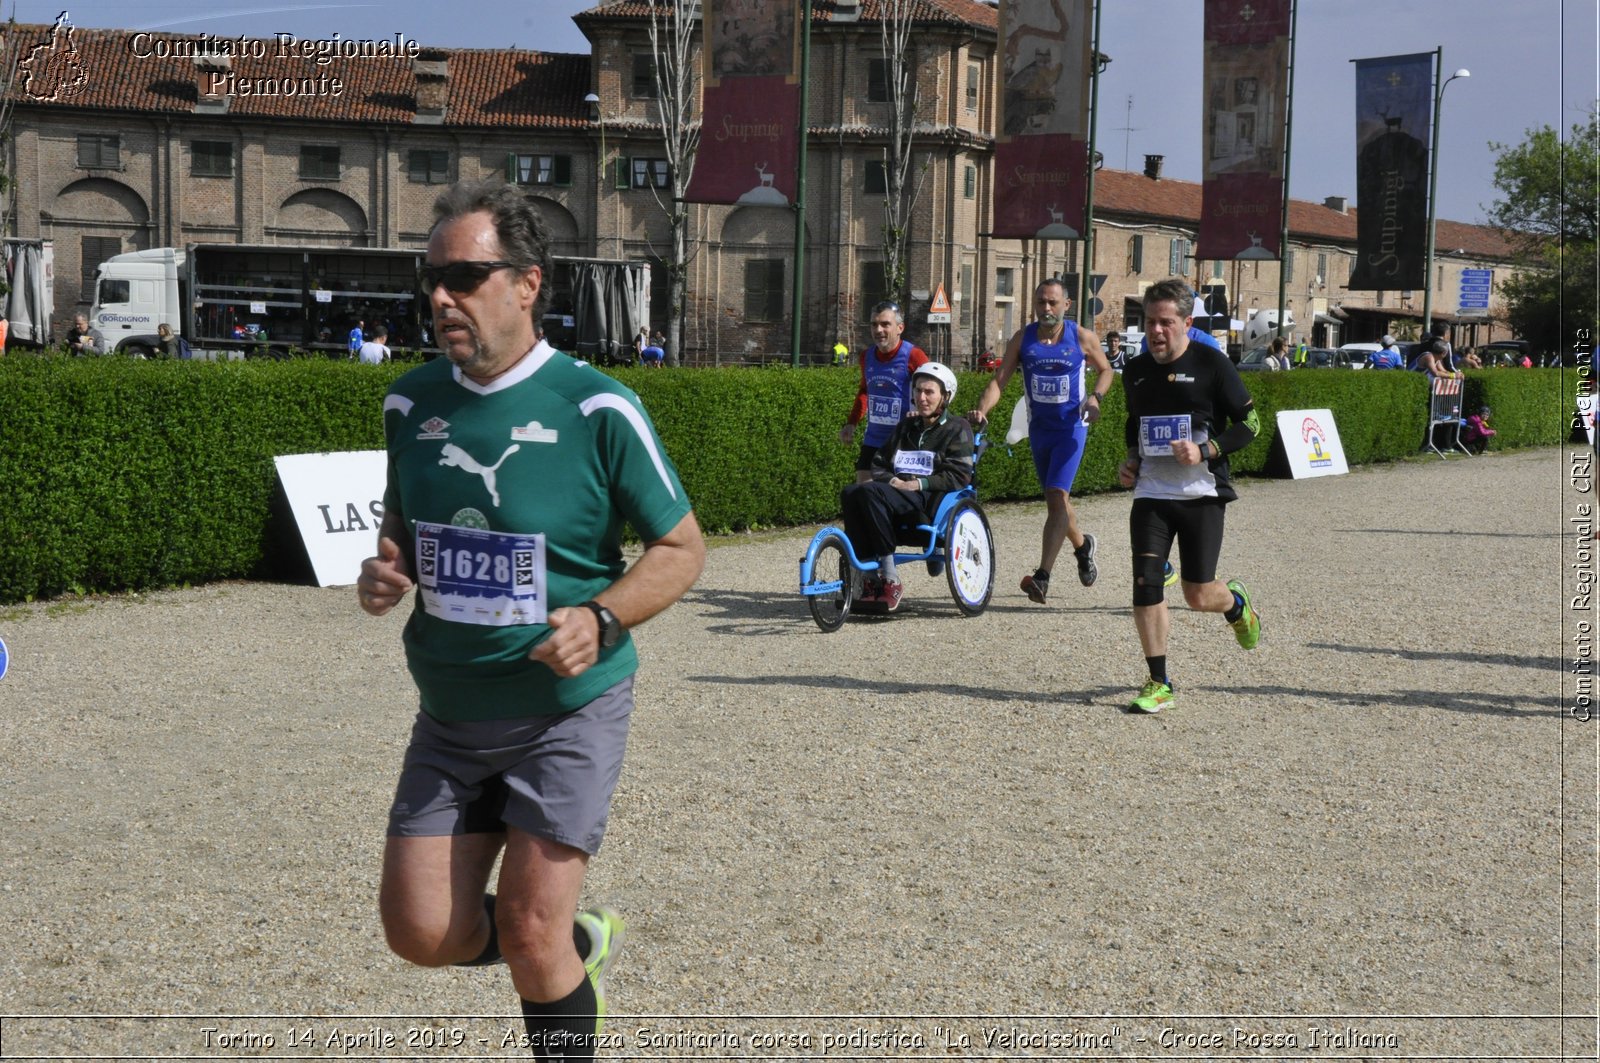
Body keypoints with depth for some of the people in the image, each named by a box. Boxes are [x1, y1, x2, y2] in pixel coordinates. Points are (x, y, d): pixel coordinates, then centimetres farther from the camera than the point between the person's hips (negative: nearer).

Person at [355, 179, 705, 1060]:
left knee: (529, 932, -7)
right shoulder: (410, 402, 2)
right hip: (450, 716, 5)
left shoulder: (596, 408, -14)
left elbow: (681, 547, -6)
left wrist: (601, 620, -22)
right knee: (421, 932, 2)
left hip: (567, 713, -5)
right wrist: (382, 574, -4)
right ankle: (582, 943, 31)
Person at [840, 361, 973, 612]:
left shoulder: (957, 429, 9)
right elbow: (878, 464, 20)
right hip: (897, 492, 6)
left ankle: (890, 579, -32)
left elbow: (959, 476, -4)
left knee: (870, 492, -32)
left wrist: (919, 483, -15)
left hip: (931, 500, -6)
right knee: (850, 494, -25)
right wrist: (891, 480, -3)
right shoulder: (906, 427, 27)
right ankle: (870, 577, -29)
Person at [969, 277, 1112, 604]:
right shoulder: (1023, 338, -2)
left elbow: (1105, 370, 9)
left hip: (1071, 428, -4)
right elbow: (999, 380, -7)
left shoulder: (1082, 338, -6)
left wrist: (1096, 397, -11)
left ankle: (1042, 577, -21)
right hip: (1039, 429, 4)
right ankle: (1082, 545, 46)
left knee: (1057, 496, -17)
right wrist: (982, 410, -25)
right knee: (1055, 499, 16)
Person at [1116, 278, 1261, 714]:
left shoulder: (1210, 364, -6)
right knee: (1145, 586, -9)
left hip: (1202, 495, -4)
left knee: (1199, 595, -1)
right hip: (1151, 495, 4)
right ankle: (1159, 684, 2)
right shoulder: (1135, 371, 9)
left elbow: (1249, 423, -3)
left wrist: (1205, 451, -17)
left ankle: (1236, 604, 37)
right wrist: (1130, 460, 8)